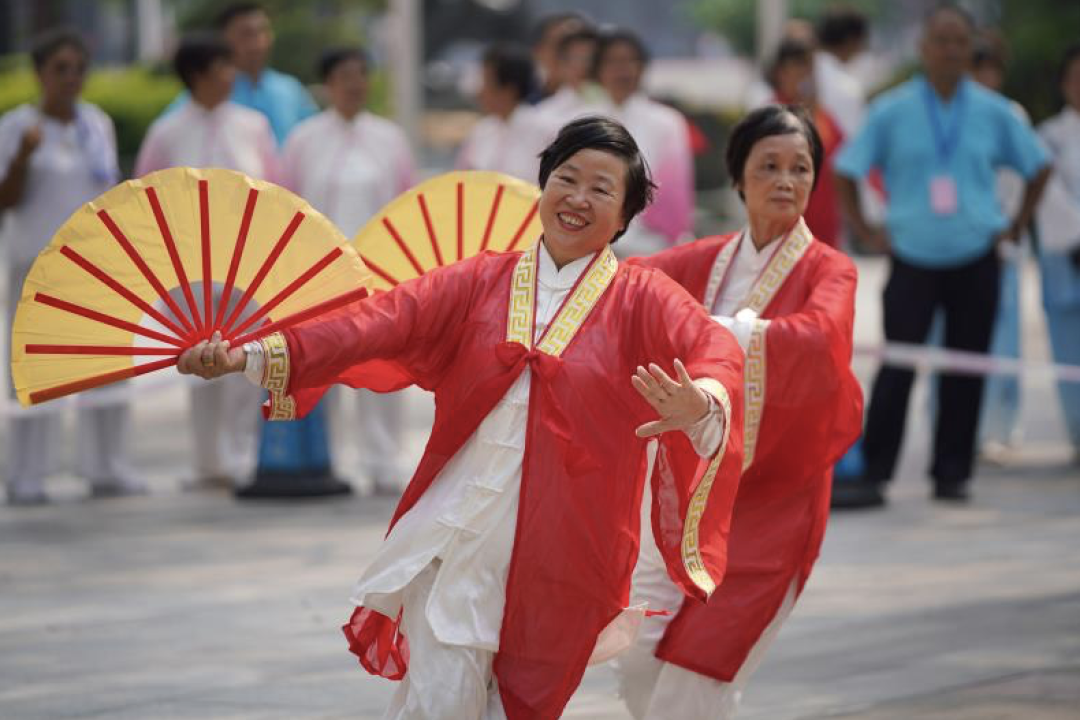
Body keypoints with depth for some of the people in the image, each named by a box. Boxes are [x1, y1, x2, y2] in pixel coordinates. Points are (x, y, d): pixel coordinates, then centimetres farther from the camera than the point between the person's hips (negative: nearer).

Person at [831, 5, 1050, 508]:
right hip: (913, 258, -2)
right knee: (897, 369, -8)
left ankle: (951, 475, 11)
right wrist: (866, 232, 1)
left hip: (975, 262, 2)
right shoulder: (891, 112, 0)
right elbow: (847, 171, 6)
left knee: (965, 371, 2)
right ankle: (871, 475, -4)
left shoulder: (993, 112, 4)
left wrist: (1015, 225, 10)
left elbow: (1037, 167, 16)